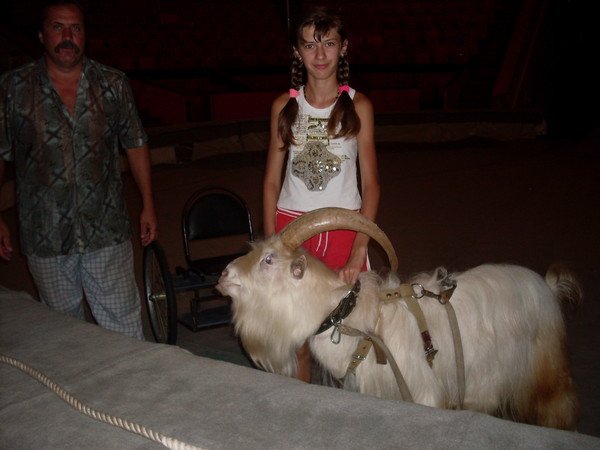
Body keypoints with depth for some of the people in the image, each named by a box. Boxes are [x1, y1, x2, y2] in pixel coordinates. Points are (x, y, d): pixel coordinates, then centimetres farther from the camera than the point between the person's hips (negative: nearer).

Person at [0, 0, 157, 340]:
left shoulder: (113, 84, 2)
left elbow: (136, 145, 7)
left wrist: (148, 206, 6)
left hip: (107, 232, 0)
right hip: (45, 236, 0)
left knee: (124, 327, 3)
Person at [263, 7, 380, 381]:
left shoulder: (358, 105, -1)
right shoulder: (284, 106, 5)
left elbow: (371, 184, -4)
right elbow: (272, 180, 7)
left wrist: (359, 251, -13)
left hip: (344, 226, -1)